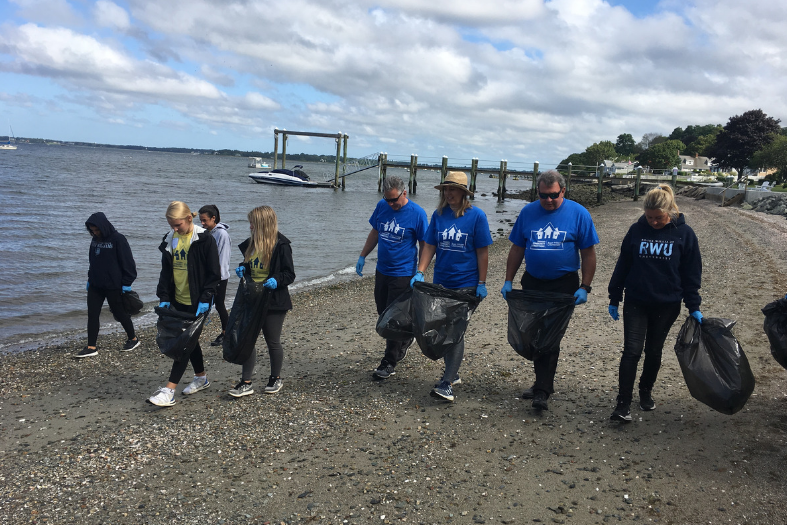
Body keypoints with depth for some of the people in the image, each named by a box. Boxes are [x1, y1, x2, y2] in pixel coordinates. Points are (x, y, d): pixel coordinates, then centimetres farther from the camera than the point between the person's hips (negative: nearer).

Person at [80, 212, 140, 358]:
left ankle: (133, 339, 26)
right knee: (92, 315, 3)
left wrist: (126, 283, -14)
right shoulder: (95, 240, 8)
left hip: (113, 286, -7)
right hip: (95, 285, 7)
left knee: (120, 313, 6)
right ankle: (91, 347, 8)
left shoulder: (118, 239, -14)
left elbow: (127, 262, -14)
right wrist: (90, 279, 18)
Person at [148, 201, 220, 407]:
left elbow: (214, 274, -11)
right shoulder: (170, 240, 6)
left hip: (197, 302, -7)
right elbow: (166, 272, 11)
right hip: (178, 299, 7)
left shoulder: (204, 240, -12)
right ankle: (201, 377, 34)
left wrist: (205, 299, -17)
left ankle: (169, 391, -8)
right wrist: (164, 297, 2)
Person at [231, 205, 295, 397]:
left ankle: (275, 378, 28)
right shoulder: (251, 243, 8)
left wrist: (276, 281, -30)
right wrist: (242, 269, 0)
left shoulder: (281, 245, -13)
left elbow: (290, 274, -11)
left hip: (273, 302, -6)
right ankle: (246, 383, 11)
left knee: (273, 342, 8)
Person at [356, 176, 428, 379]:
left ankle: (389, 363, 10)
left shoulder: (417, 213, -13)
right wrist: (363, 256, 13)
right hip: (382, 270, 6)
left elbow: (424, 246, -8)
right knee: (383, 314, 14)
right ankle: (405, 340, 40)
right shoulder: (382, 206, 2)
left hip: (403, 274, -6)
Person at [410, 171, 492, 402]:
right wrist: (420, 273, -4)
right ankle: (453, 373, 29)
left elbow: (482, 252, -5)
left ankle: (446, 384, -5)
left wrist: (481, 283, -7)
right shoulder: (439, 215, 4)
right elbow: (430, 246, 6)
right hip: (441, 283, 5)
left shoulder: (476, 216, -7)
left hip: (466, 284, -5)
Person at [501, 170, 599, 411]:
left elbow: (589, 254, -2)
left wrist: (584, 287, -8)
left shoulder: (578, 214, -5)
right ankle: (544, 382, 28)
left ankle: (542, 390, 1)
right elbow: (517, 249, 9)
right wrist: (508, 281, 4)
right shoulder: (528, 212, 3)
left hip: (563, 285, -4)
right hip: (532, 283, 4)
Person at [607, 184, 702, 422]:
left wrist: (694, 307, -2)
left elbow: (692, 273, 0)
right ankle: (623, 404, -3)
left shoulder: (684, 233, -5)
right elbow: (622, 265, 4)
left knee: (654, 351, 14)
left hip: (667, 305, 0)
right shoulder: (637, 230, -3)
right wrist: (614, 299, 6)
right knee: (632, 351, -6)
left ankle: (646, 390, 35)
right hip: (636, 303, 0)